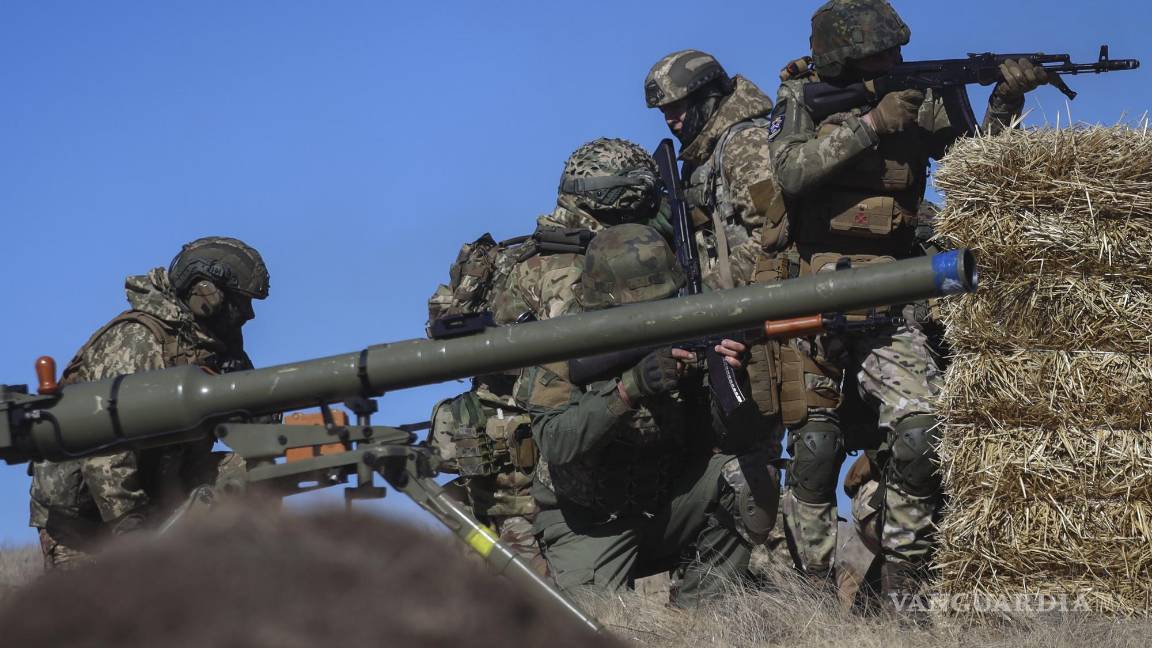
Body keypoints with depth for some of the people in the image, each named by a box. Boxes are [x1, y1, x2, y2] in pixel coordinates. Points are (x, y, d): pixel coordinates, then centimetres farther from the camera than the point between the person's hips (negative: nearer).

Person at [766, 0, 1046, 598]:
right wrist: (871, 123, -21)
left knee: (921, 436, -15)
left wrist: (1005, 101, -15)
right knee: (814, 450, 4)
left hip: (888, 313, 1)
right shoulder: (801, 100, -1)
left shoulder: (917, 101, 5)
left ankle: (903, 588, -1)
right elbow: (790, 170, -18)